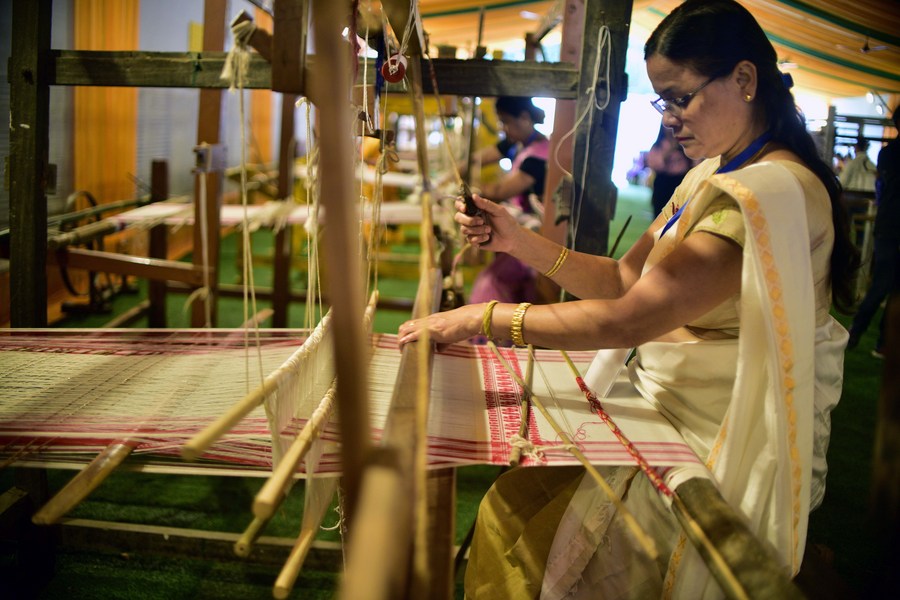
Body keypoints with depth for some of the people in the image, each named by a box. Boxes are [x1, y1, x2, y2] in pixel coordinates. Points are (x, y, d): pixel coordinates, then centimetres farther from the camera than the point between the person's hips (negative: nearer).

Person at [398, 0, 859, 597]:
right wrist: (519, 241, -5)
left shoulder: (772, 190, -24)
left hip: (725, 452, -8)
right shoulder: (714, 175, 9)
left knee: (537, 539, -10)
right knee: (512, 503, 0)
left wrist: (481, 318, -22)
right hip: (666, 408, 8)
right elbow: (623, 281, 7)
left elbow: (626, 320, -28)